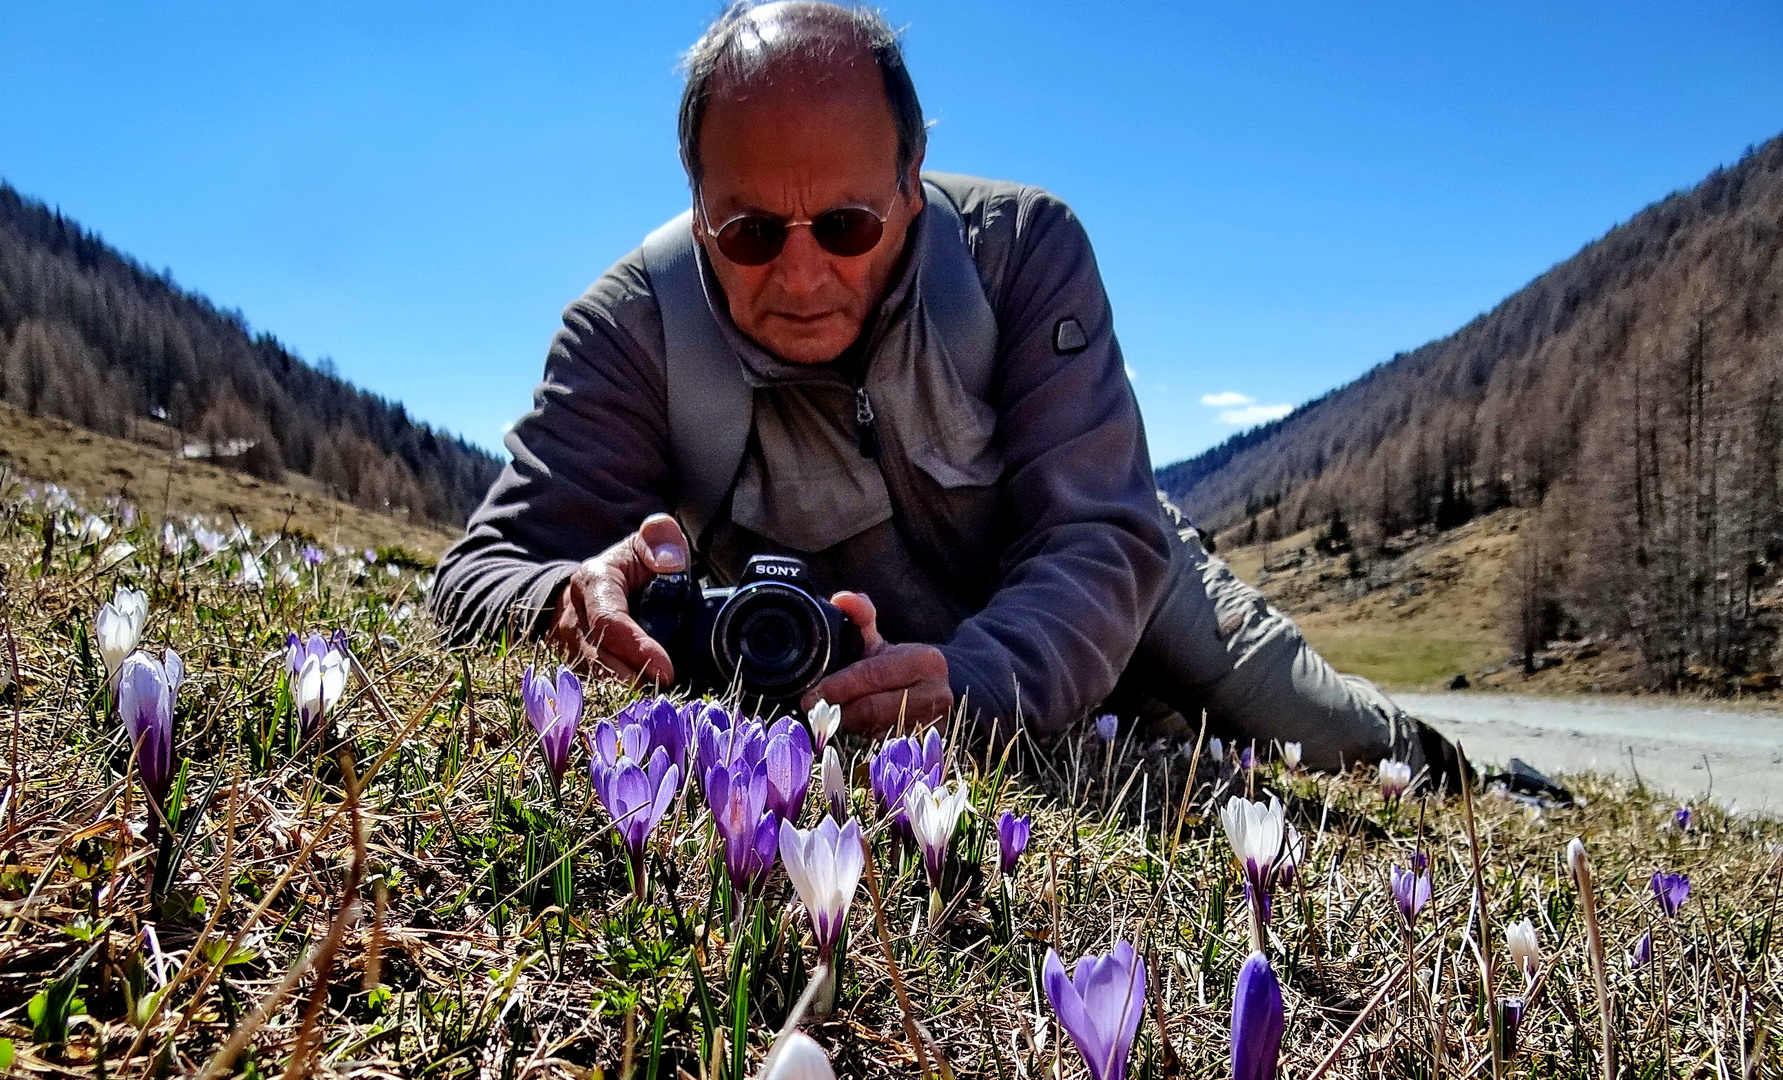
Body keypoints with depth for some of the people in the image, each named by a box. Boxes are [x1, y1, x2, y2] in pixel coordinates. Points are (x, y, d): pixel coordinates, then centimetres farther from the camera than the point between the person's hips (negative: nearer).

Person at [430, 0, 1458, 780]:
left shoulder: (1025, 247, -27)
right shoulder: (632, 329, -27)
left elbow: (1101, 543, -34)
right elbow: (481, 578, -30)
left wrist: (973, 685, -55)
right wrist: (578, 606, -56)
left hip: (1121, 603, 0)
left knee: (1344, 752, 9)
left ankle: (1415, 756, 51)